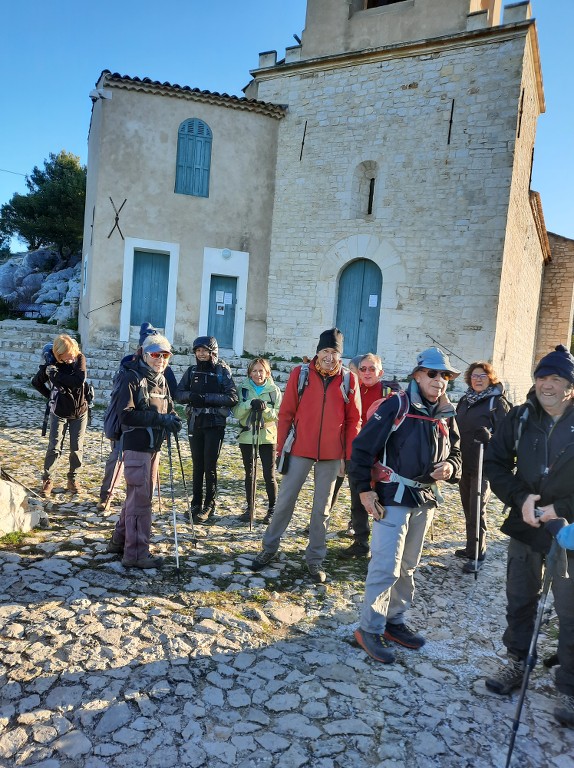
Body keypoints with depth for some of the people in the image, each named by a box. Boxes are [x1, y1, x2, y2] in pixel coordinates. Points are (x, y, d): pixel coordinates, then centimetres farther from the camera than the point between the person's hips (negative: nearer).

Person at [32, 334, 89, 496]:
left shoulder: (80, 358, -13)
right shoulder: (51, 364, -13)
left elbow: (79, 380, -29)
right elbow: (36, 382, 5)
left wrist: (56, 375, -27)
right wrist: (51, 396, 2)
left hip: (79, 411, 1)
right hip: (59, 412, -1)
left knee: (77, 448, 8)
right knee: (54, 448, -1)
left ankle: (73, 479, 23)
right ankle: (47, 480, 16)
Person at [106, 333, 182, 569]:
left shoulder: (161, 381, 13)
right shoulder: (133, 380, -10)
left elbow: (168, 408, 17)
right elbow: (126, 415, -20)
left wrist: (173, 418, -7)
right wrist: (159, 418, -25)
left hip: (154, 447, 8)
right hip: (136, 447, -8)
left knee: (139, 497, 16)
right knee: (140, 499, -6)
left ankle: (119, 541, 31)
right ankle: (136, 554, 3)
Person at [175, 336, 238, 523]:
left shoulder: (223, 371, -3)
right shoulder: (192, 371, 8)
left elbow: (232, 398, -11)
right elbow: (178, 394, 6)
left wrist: (207, 398, -19)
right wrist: (191, 395, -15)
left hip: (215, 424, -3)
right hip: (195, 423, 4)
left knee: (210, 466, -3)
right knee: (197, 465, 9)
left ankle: (209, 506, 9)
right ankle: (196, 504, 20)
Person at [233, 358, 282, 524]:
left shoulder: (274, 390, 2)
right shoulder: (243, 389, 4)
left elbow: (278, 414, -5)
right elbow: (236, 413, -4)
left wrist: (265, 409, -22)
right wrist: (250, 404, -21)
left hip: (268, 438, -2)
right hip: (247, 437, 2)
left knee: (269, 475, -1)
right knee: (249, 474, 12)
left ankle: (272, 509, 14)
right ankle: (250, 508, 25)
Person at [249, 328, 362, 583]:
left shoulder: (348, 379, -2)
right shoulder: (299, 374, -4)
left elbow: (353, 420, 2)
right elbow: (286, 414, -1)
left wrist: (349, 454, -1)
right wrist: (281, 448, -2)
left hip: (331, 454, 1)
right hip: (300, 449, 0)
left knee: (322, 507, 11)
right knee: (284, 500, 8)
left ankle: (315, 558, 25)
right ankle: (269, 549, 26)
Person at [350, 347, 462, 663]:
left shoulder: (445, 416, 7)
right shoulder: (395, 406, -13)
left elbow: (455, 452, 18)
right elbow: (362, 447, -13)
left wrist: (450, 467, -5)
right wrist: (364, 489, -14)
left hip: (425, 500, 7)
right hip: (393, 498, -7)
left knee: (407, 567, 17)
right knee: (385, 567, -6)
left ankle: (394, 620, 32)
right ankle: (370, 629, 9)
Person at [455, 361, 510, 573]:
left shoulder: (497, 402, -6)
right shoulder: (465, 400, 12)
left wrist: (489, 438, -30)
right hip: (464, 463, 6)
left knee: (477, 510, -3)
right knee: (468, 508, 15)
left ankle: (477, 554, 8)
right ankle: (472, 546, 30)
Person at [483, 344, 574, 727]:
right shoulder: (520, 418, -4)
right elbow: (495, 462, 2)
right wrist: (520, 497, -12)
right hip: (526, 525, 3)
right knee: (520, 601, 17)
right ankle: (517, 663, 37)